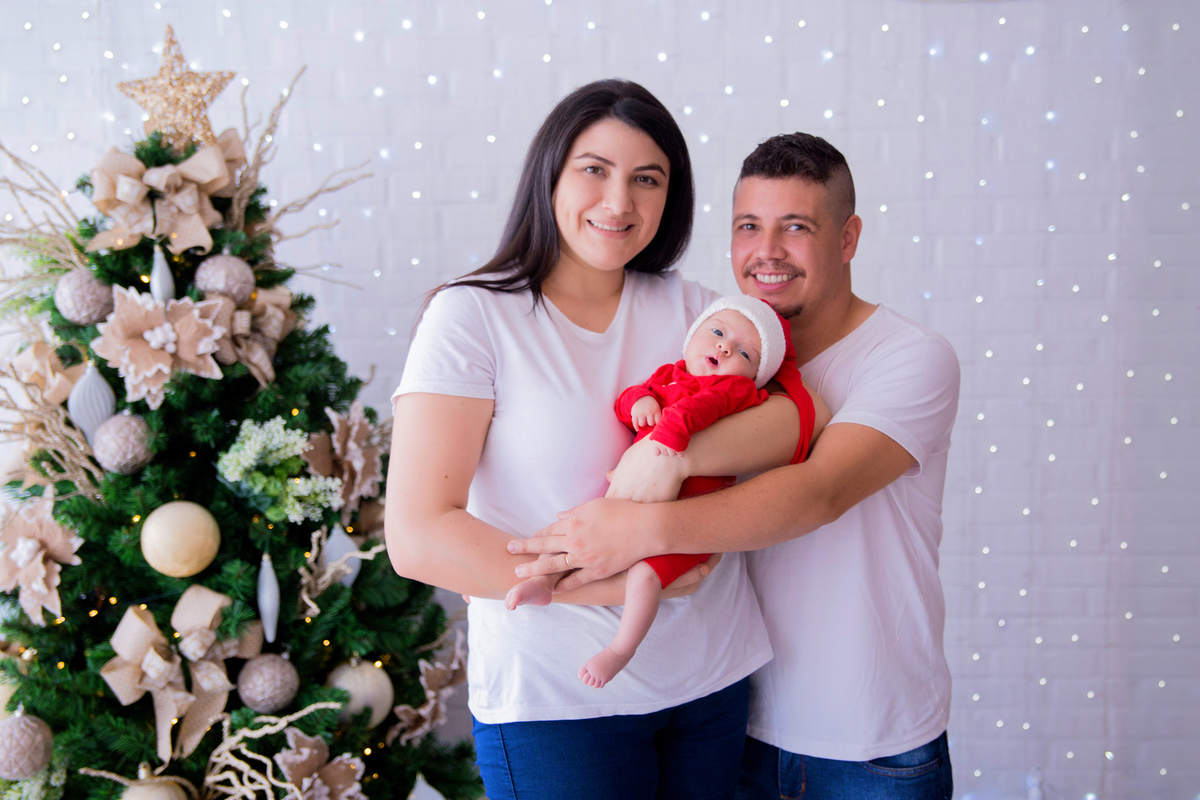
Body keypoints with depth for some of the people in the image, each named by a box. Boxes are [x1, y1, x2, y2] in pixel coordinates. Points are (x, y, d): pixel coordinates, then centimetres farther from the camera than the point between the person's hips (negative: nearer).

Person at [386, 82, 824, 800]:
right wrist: (619, 582, -20)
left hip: (712, 679, 5)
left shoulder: (689, 309, 5)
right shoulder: (474, 316, -9)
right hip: (554, 699, -4)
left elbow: (797, 419, -9)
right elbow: (418, 538, -17)